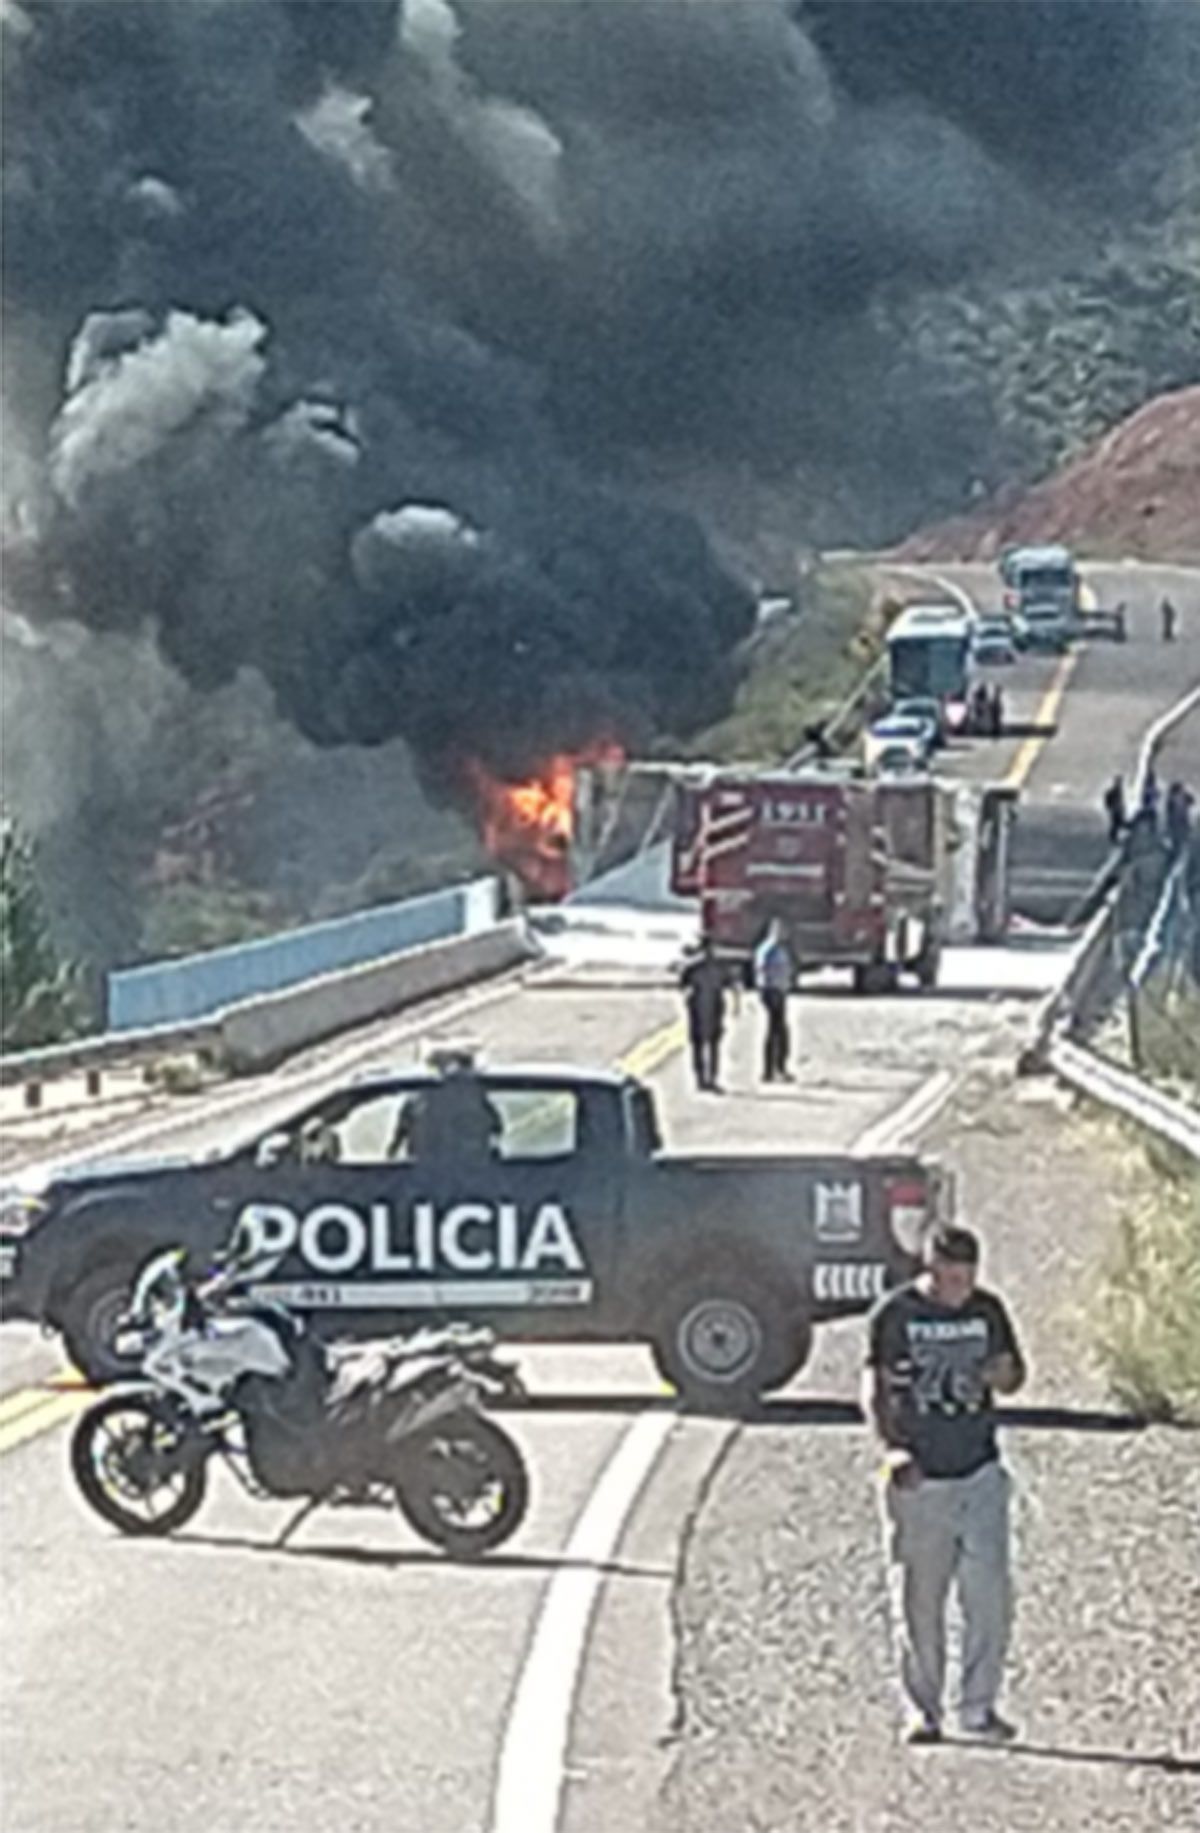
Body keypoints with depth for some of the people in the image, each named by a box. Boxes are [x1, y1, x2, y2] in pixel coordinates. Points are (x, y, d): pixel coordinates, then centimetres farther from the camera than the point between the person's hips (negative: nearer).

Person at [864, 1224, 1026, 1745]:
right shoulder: (895, 1315, -4)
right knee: (920, 1600, 4)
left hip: (980, 1474, 2)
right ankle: (924, 1710, 15)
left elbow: (1014, 1376, 16)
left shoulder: (987, 1311, 5)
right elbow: (875, 1390, 0)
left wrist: (1002, 1374, -8)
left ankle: (978, 1706, 7)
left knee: (990, 1593, -4)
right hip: (918, 1479, -2)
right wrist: (893, 1448, -15)